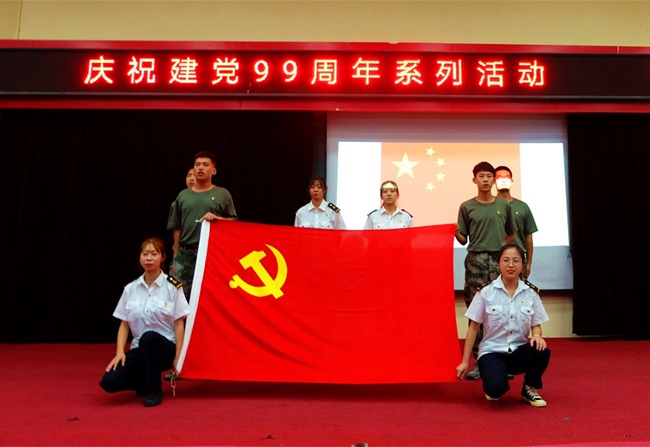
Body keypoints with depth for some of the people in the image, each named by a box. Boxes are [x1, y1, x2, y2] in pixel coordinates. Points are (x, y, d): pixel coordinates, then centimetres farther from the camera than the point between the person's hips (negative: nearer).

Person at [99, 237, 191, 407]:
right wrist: (120, 352, -8)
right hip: (139, 349, 3)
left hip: (164, 347, -3)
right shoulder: (130, 288, 4)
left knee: (149, 337, -37)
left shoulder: (172, 286, -6)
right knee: (109, 382, -20)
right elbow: (124, 324, 6)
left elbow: (179, 324, -6)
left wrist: (177, 356, -12)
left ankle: (154, 390, -14)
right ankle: (145, 382, 13)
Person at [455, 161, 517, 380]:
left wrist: (501, 250, 7)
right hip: (475, 261, -1)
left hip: (499, 261, 1)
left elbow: (511, 234, 18)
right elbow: (463, 239, 4)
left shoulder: (504, 205, 9)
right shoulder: (467, 207, 6)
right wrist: (456, 233, -14)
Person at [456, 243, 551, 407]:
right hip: (492, 351, -3)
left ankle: (529, 389, 1)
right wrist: (465, 362, -3)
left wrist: (537, 336, -19)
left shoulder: (531, 292, -1)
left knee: (542, 351, -31)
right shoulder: (486, 291, -7)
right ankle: (495, 388, 11)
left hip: (519, 351, 3)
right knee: (496, 389, -30)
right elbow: (473, 327, -3)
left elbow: (536, 325, 7)